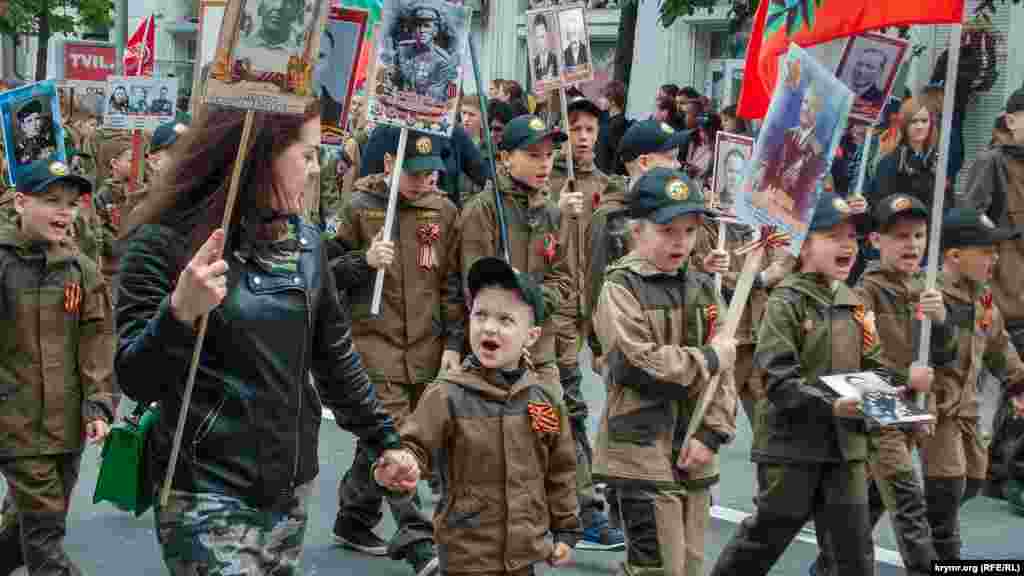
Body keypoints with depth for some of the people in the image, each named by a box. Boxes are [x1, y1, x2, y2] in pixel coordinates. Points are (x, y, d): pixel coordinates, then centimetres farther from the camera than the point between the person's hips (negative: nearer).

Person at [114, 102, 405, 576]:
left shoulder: (304, 241, 4)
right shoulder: (164, 241, -12)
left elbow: (336, 358, 14)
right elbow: (136, 382, -14)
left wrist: (385, 440, 17)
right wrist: (179, 311, -31)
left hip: (292, 487, 6)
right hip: (207, 496, -6)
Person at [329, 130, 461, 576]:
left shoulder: (443, 210, 6)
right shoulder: (359, 207, -3)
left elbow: (452, 283, 10)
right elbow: (326, 273, 2)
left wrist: (453, 343, 4)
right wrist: (364, 261, -17)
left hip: (426, 348, 3)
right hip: (375, 342, -3)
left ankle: (353, 521, 28)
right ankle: (415, 539, -11)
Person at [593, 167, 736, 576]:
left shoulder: (702, 289, 10)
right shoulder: (620, 288, -9)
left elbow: (723, 371, 7)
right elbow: (637, 365, -20)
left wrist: (711, 434, -7)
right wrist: (710, 358, -9)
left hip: (693, 454, 7)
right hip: (643, 453, -6)